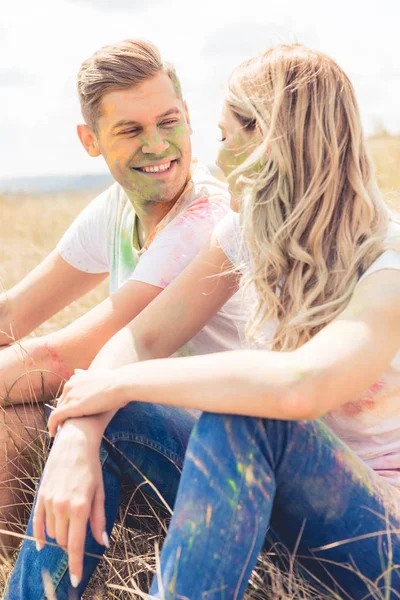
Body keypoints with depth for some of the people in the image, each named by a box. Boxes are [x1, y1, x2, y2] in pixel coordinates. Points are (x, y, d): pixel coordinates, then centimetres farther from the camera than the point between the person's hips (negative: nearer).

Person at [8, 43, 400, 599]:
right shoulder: (247, 234, 0)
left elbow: (302, 384, -41)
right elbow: (143, 337, -7)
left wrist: (123, 381, -30)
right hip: (274, 493, 6)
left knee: (243, 418, -35)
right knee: (93, 416, -11)